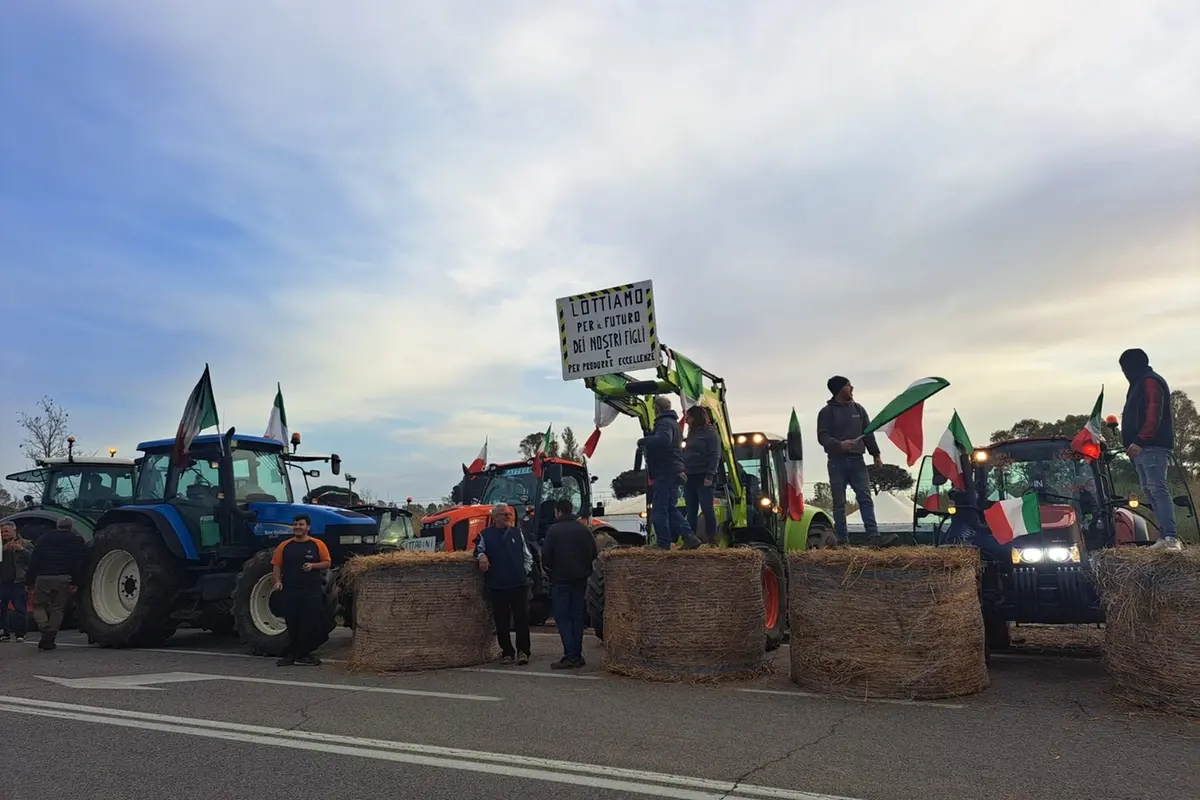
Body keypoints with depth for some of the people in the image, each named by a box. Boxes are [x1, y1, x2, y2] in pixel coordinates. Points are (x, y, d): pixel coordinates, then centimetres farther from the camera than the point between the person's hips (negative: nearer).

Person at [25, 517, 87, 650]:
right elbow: (80, 563, -2)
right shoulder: (77, 541, 8)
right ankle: (49, 639, 1)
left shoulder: (43, 539, 12)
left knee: (39, 605, 15)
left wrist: (29, 581, 8)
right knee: (57, 608, 7)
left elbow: (34, 561, 7)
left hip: (43, 578, 1)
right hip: (63, 579, 0)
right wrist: (76, 581, -3)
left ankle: (44, 627, -11)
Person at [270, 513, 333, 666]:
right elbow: (276, 565, 8)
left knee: (311, 624, -2)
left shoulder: (317, 544, 1)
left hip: (312, 591, -1)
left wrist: (313, 565, -14)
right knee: (292, 624, 7)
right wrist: (277, 581, -7)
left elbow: (327, 563, 3)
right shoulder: (284, 546, 7)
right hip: (289, 590, 2)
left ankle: (302, 653, 10)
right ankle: (293, 654, 18)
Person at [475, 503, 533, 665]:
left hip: (519, 584, 1)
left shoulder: (517, 533, 12)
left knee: (522, 618, -2)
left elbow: (528, 556, 16)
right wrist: (481, 555, -15)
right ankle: (506, 652, 16)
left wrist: (524, 571, 3)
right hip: (497, 585, -1)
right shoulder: (485, 534, 6)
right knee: (502, 621, 5)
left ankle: (523, 651, 5)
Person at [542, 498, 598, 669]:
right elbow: (594, 553, 6)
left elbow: (546, 556, -12)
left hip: (561, 579, -5)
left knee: (562, 618, 0)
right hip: (580, 579, 5)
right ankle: (577, 655, 14)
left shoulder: (553, 530, -10)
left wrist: (550, 569, 8)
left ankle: (570, 656, -6)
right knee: (577, 616, 12)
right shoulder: (583, 529, 4)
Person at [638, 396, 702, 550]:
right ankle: (689, 537, 10)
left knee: (659, 510, -6)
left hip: (665, 473, -11)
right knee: (671, 508, 15)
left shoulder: (665, 423, -14)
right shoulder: (673, 422, 20)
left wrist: (643, 441, -23)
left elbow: (663, 439, -36)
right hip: (673, 472, 11)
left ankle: (663, 544, -3)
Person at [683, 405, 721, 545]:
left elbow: (715, 456, -12)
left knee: (707, 509, -5)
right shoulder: (692, 434, 19)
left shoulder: (710, 433, -4)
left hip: (703, 478, -8)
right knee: (691, 511, 8)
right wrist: (683, 471, 9)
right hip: (689, 477, 8)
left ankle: (712, 540, 1)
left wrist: (710, 475, -20)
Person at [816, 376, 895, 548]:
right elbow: (822, 437, -8)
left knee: (866, 499, -5)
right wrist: (840, 445, -25)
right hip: (837, 463, -4)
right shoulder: (827, 412, -1)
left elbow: (868, 433, 17)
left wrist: (875, 454, 11)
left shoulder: (858, 409, 14)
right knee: (839, 503, 0)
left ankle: (873, 537, -9)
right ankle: (842, 540, 5)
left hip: (857, 461, 4)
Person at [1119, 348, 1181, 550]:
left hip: (1152, 447, -10)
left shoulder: (1150, 382, -6)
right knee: (1150, 490, 7)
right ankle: (1165, 536, 6)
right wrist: (1132, 443, 14)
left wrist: (1140, 441, -25)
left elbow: (1154, 415, -18)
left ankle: (1171, 537, -22)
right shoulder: (1140, 384, 25)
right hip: (1142, 448, 10)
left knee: (1157, 488, -17)